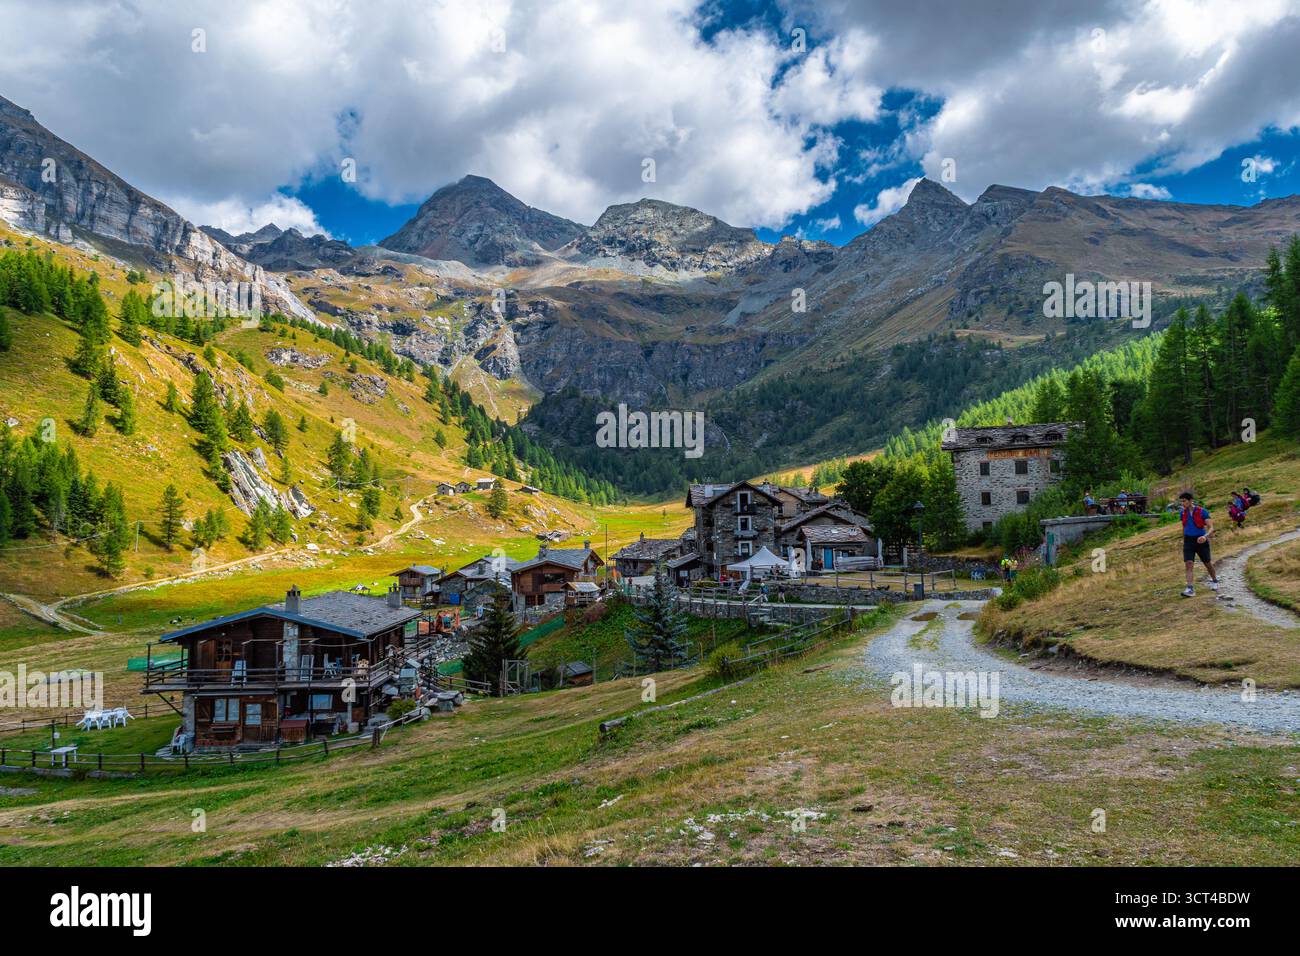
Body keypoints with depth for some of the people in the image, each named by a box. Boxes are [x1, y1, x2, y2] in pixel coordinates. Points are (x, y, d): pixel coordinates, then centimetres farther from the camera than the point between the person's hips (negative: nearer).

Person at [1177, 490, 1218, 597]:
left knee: (1207, 563, 15)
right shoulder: (1182, 512, 1)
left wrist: (1205, 536, -35)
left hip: (1201, 541, -2)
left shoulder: (1202, 511, -12)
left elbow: (1211, 527, -16)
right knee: (1188, 564, -14)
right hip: (1188, 541, 2)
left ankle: (1215, 581, 42)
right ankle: (1190, 589, -19)